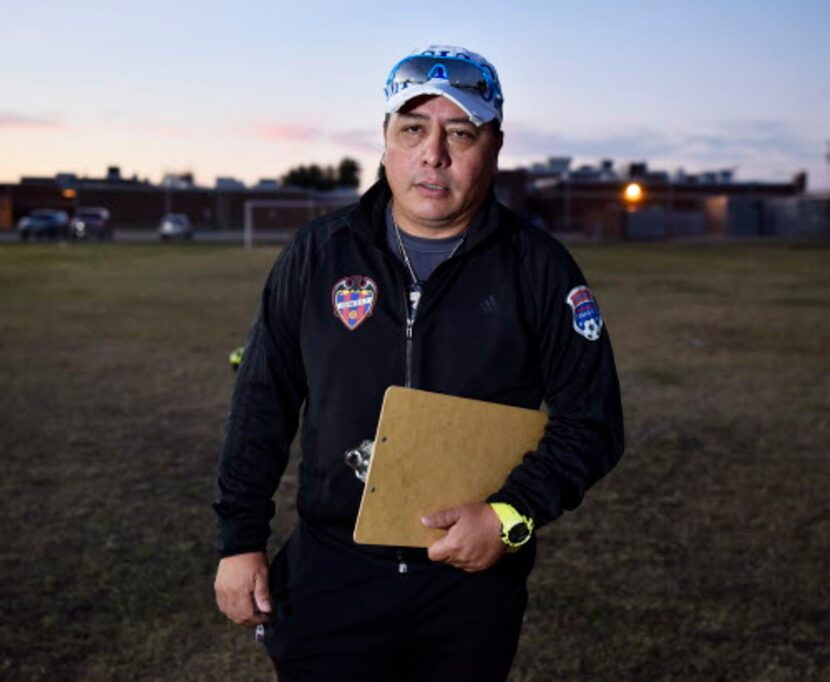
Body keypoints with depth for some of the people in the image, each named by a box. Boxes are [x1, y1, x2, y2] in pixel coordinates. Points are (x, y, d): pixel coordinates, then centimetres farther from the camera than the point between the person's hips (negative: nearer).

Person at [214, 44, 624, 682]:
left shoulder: (540, 267, -6)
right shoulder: (318, 253, -2)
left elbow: (591, 419, -2)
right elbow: (264, 401, 5)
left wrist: (511, 516, -15)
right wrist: (241, 540, 3)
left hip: (475, 578, 0)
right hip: (332, 574, 1)